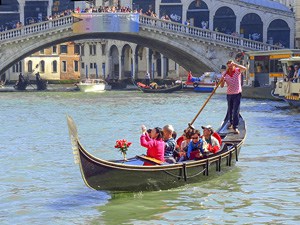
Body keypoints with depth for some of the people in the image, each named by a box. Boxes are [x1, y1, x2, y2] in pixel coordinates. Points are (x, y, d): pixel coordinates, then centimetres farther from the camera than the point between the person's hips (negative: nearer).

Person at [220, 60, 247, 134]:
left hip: (237, 94, -3)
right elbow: (222, 86, -3)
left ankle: (235, 127, -9)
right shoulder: (225, 74, -2)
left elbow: (244, 69, -30)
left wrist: (235, 64, -36)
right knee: (230, 110, 17)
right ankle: (231, 122, 40)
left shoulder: (237, 71, -7)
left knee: (236, 111, -9)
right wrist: (222, 81, -25)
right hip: (229, 94, 3)